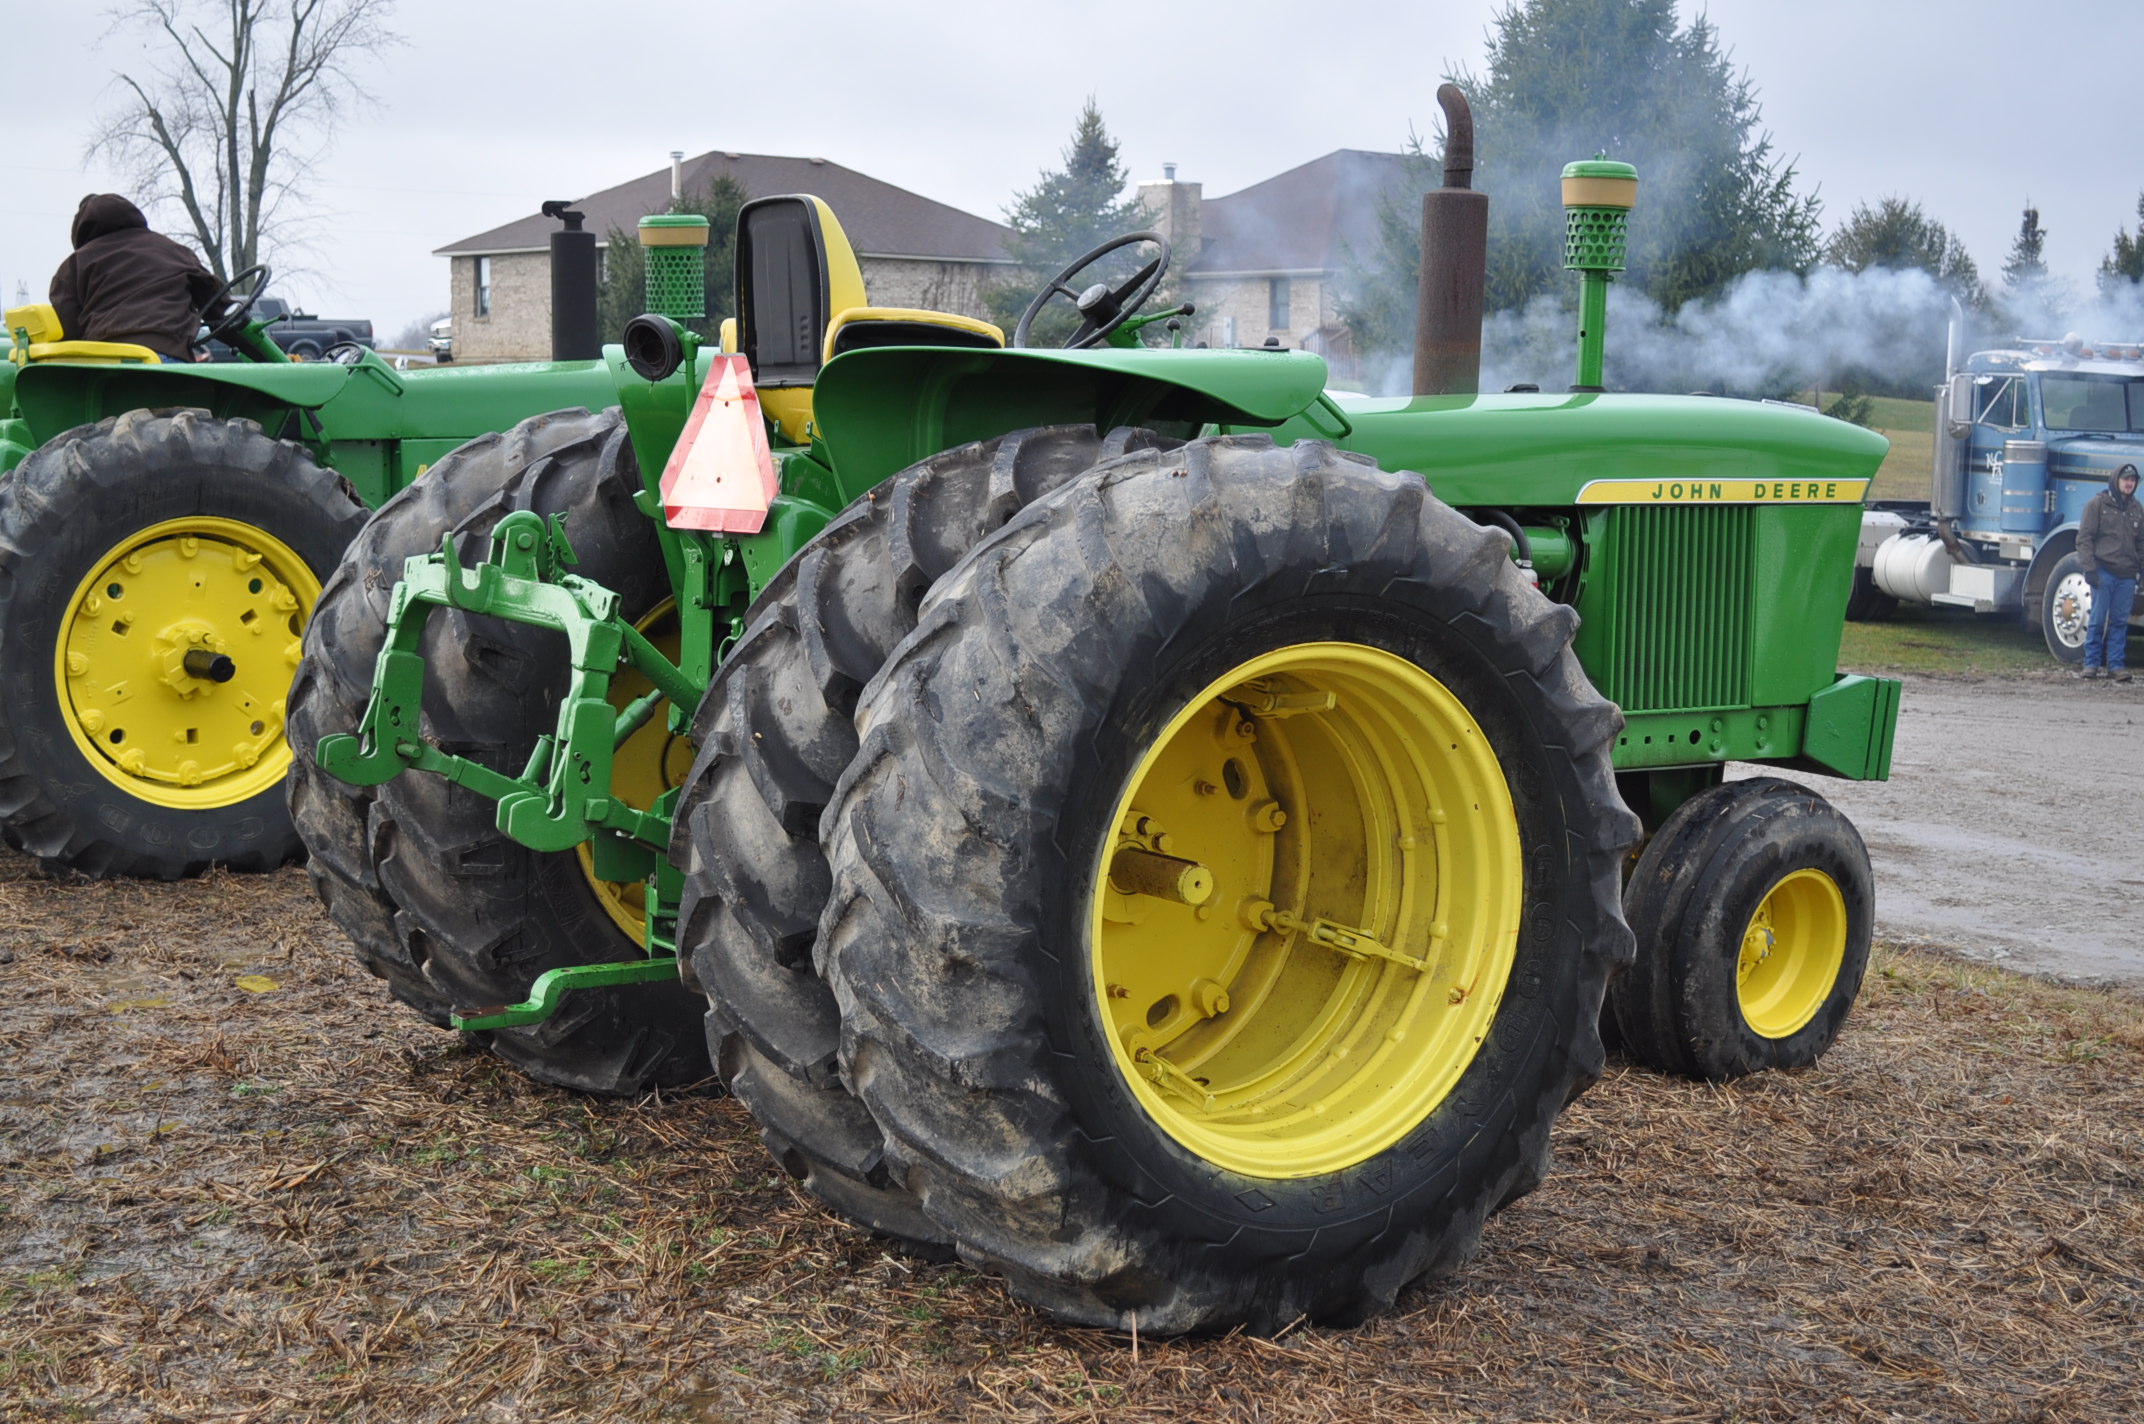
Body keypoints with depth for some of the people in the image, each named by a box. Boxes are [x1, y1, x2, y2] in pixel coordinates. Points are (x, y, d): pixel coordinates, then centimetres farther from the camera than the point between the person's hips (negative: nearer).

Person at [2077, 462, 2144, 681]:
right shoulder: (2098, 504, 0)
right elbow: (2084, 538, -4)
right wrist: (2090, 568, -11)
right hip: (2104, 571, -4)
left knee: (2120, 621, 5)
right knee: (2097, 620, -1)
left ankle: (2116, 664, 9)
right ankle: (2091, 663, 6)